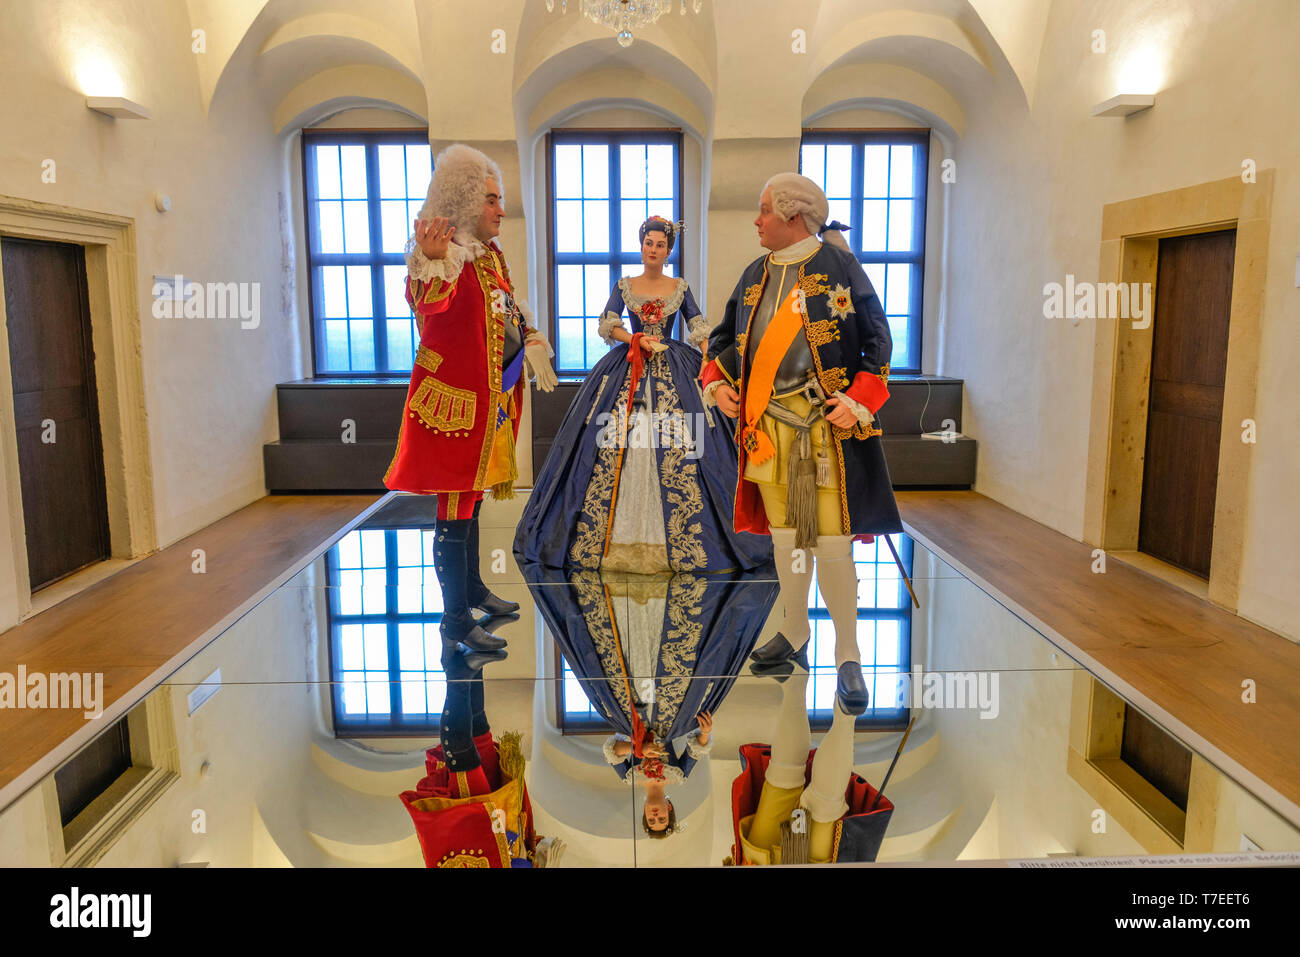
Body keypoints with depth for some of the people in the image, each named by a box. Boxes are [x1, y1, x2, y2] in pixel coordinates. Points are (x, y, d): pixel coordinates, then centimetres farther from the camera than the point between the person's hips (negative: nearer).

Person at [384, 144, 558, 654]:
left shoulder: (491, 255, 12)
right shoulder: (447, 256, -17)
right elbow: (427, 304, -39)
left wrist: (529, 339, 18)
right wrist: (430, 263, -57)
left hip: (489, 398, 9)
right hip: (454, 397, -9)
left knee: (470, 498, 20)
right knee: (455, 507, -3)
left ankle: (473, 589, 36)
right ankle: (455, 621, 5)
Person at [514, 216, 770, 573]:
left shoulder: (680, 288, 11)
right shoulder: (624, 286, 10)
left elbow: (700, 330, 6)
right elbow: (607, 325, 0)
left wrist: (709, 366, -10)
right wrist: (638, 341, -13)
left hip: (671, 371, 0)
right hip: (626, 370, 0)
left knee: (675, 448, -11)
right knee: (616, 445, -9)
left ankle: (680, 538, -6)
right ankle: (617, 534, -3)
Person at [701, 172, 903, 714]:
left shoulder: (838, 265, -2)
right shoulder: (755, 275, 14)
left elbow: (877, 339, -1)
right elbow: (724, 337, 23)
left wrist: (860, 403, -13)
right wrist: (716, 383, 4)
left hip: (827, 423, -5)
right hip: (770, 423, 5)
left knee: (831, 542, -5)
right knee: (784, 536, 14)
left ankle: (847, 655, 9)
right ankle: (795, 631, 33)